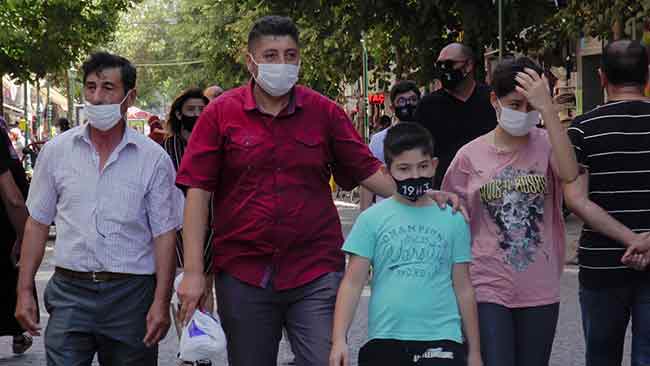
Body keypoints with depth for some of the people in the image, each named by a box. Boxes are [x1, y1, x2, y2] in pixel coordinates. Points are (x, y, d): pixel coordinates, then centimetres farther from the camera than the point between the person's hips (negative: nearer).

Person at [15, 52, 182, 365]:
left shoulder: (153, 158, 0)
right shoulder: (56, 151, 6)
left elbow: (164, 234, -1)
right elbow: (37, 223, 11)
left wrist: (161, 302, -9)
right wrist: (25, 291, 5)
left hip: (131, 295, -1)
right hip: (70, 293, 1)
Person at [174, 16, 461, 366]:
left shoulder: (324, 112, 5)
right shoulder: (221, 113, 0)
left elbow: (367, 170, 7)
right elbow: (198, 192, -3)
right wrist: (193, 271, -9)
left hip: (316, 274, 0)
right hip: (242, 274, 0)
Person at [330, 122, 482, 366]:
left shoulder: (452, 220, 6)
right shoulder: (372, 219, 3)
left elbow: (463, 288, 9)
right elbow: (353, 283, 0)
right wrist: (339, 340, -9)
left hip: (441, 338, -1)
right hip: (385, 339, 1)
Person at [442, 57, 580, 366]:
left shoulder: (545, 144, -2)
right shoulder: (471, 155, -1)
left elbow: (569, 174, -25)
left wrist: (546, 107, -27)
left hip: (540, 290, 1)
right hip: (488, 286, -1)